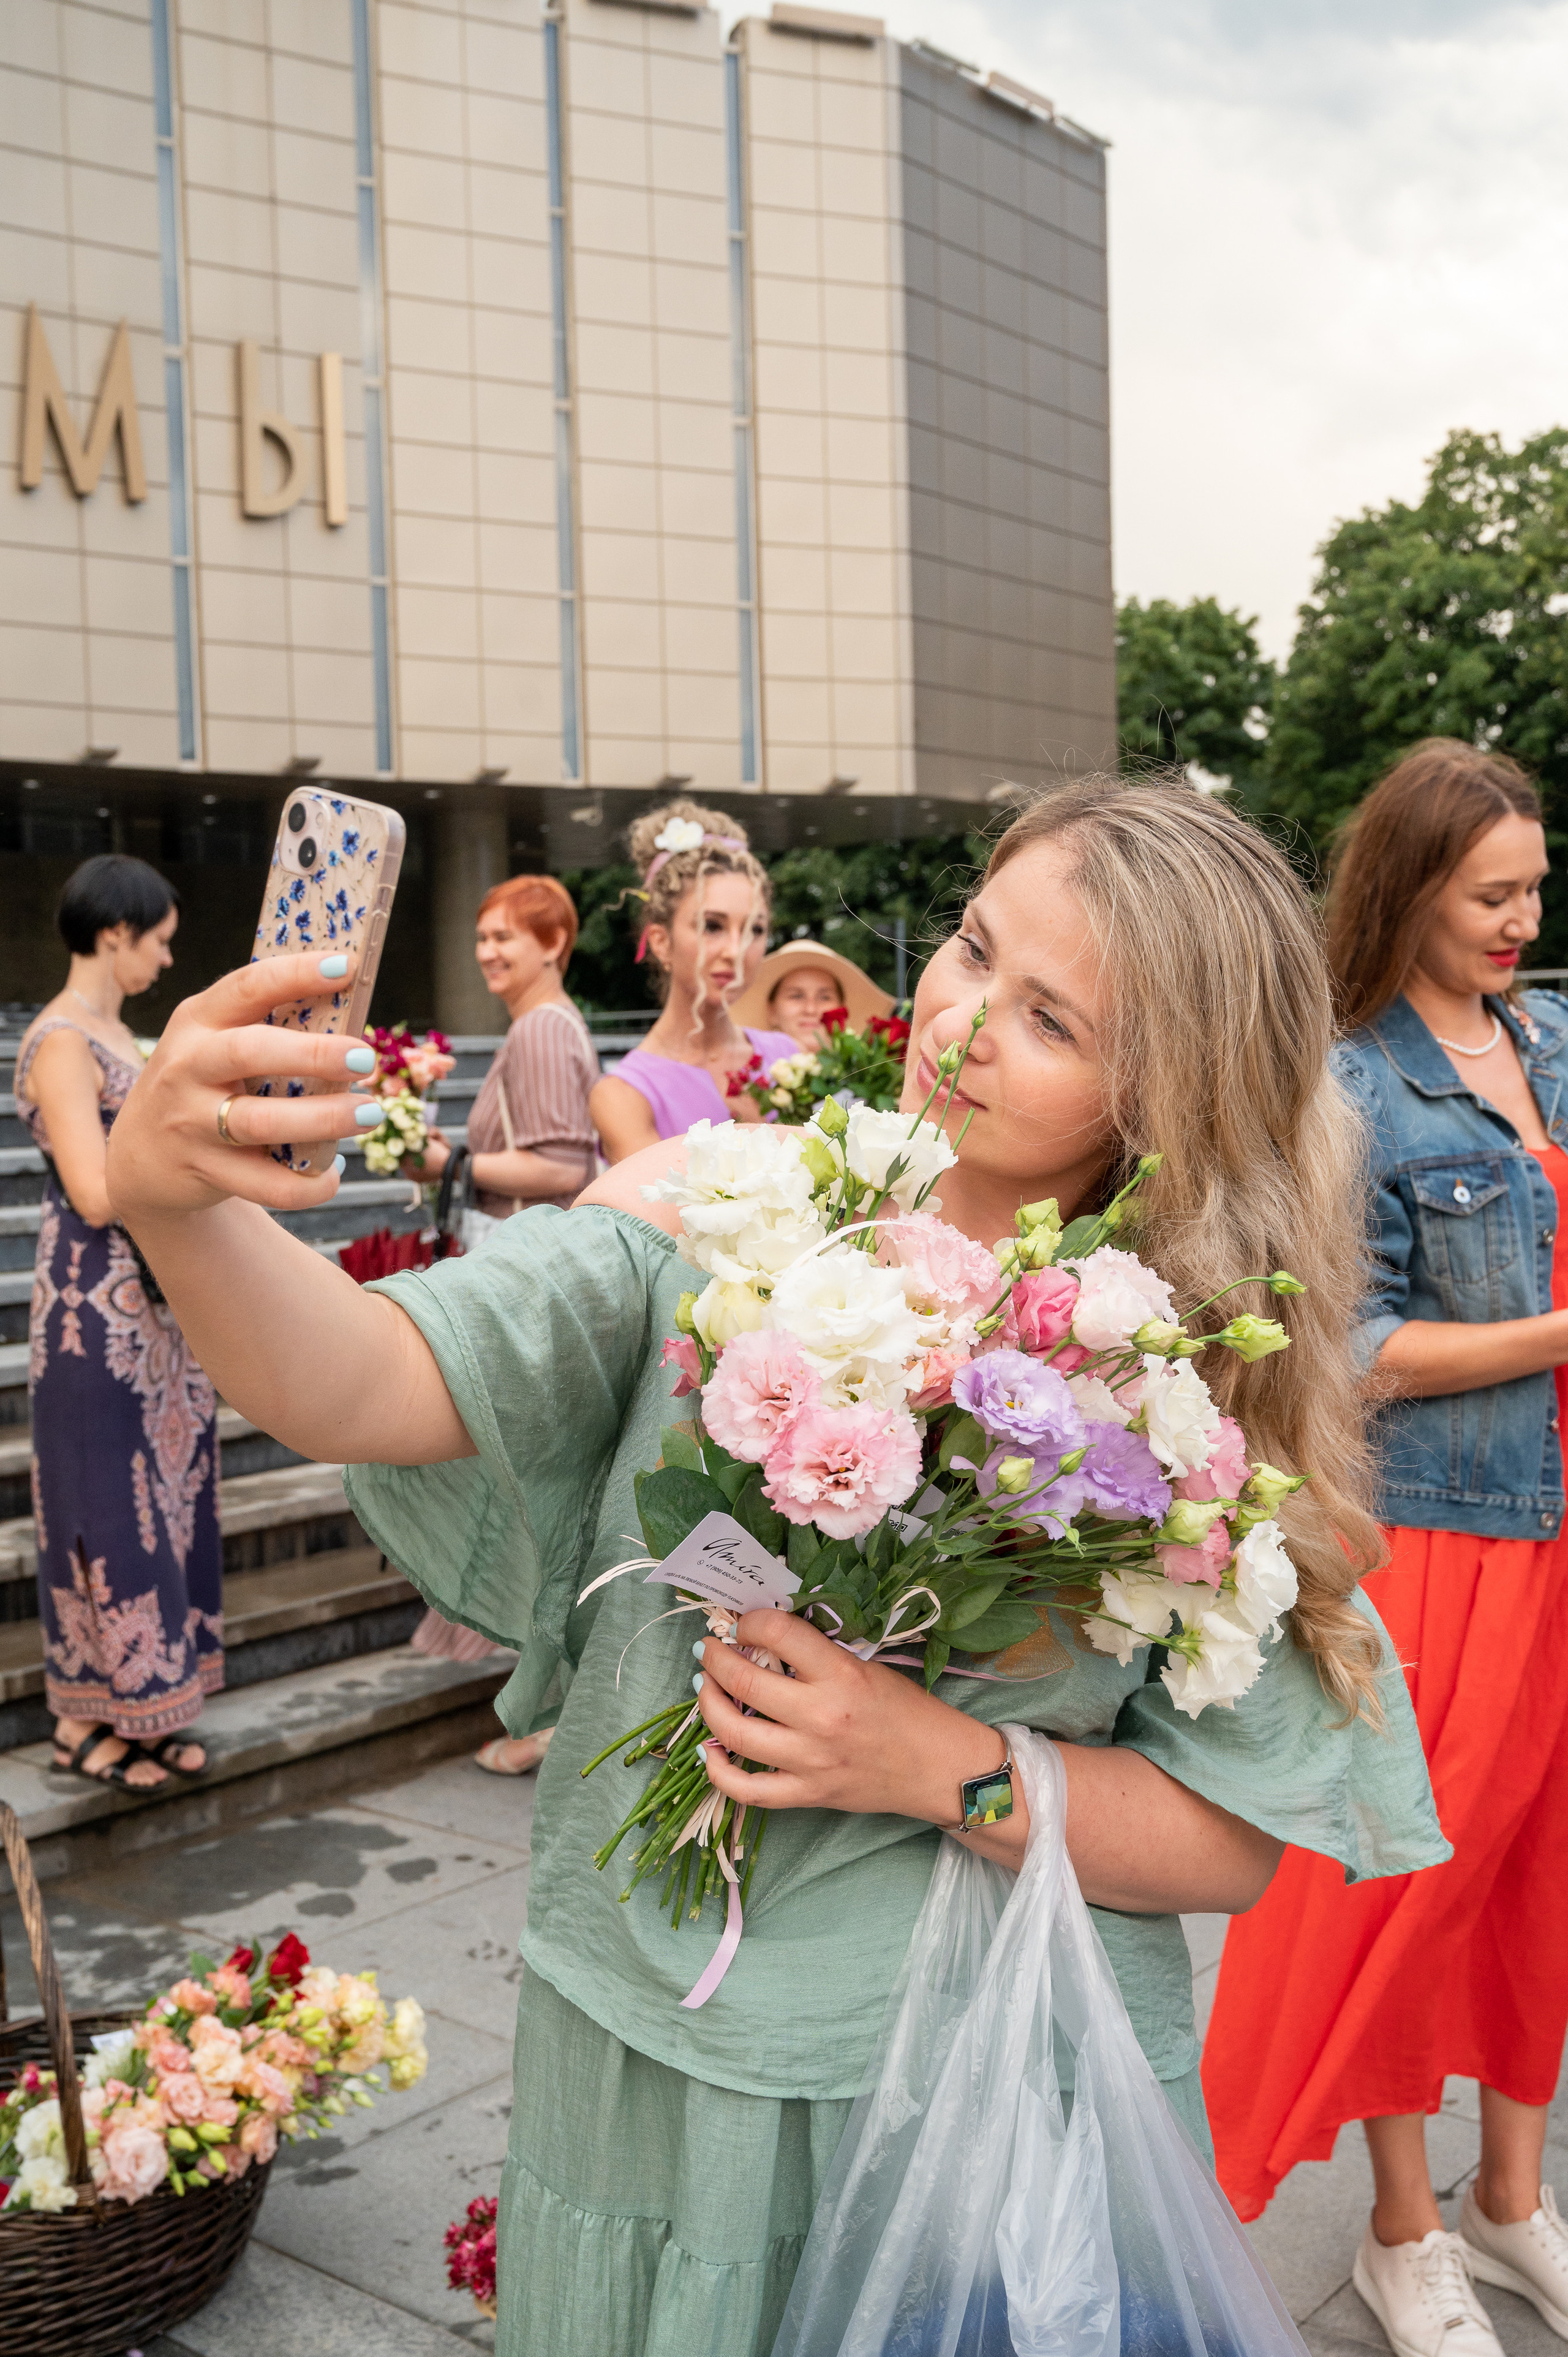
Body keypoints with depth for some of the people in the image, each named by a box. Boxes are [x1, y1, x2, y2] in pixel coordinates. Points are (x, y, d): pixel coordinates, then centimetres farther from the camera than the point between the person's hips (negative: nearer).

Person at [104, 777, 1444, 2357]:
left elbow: (1234, 1841, -7)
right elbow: (364, 1387, -22)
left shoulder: (1190, 1380, -10)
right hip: (648, 2057, 1)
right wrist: (173, 1196, -40)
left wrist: (942, 1767, -21)